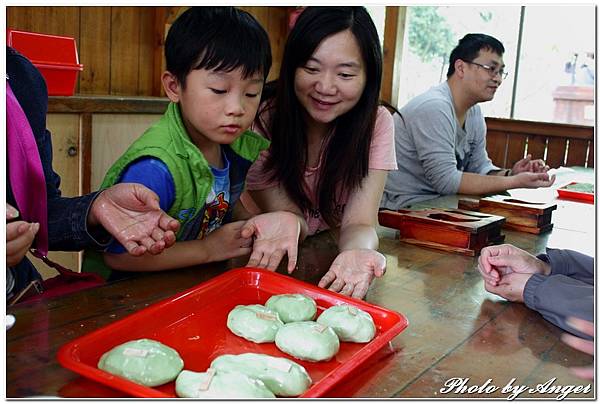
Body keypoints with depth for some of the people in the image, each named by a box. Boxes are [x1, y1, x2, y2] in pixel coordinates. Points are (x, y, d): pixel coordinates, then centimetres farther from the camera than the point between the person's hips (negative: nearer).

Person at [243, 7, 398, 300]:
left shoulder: (376, 123, -12)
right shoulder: (262, 120, -18)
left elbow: (359, 223, -19)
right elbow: (292, 221, -16)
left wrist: (357, 252, -42)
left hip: (331, 261, 0)